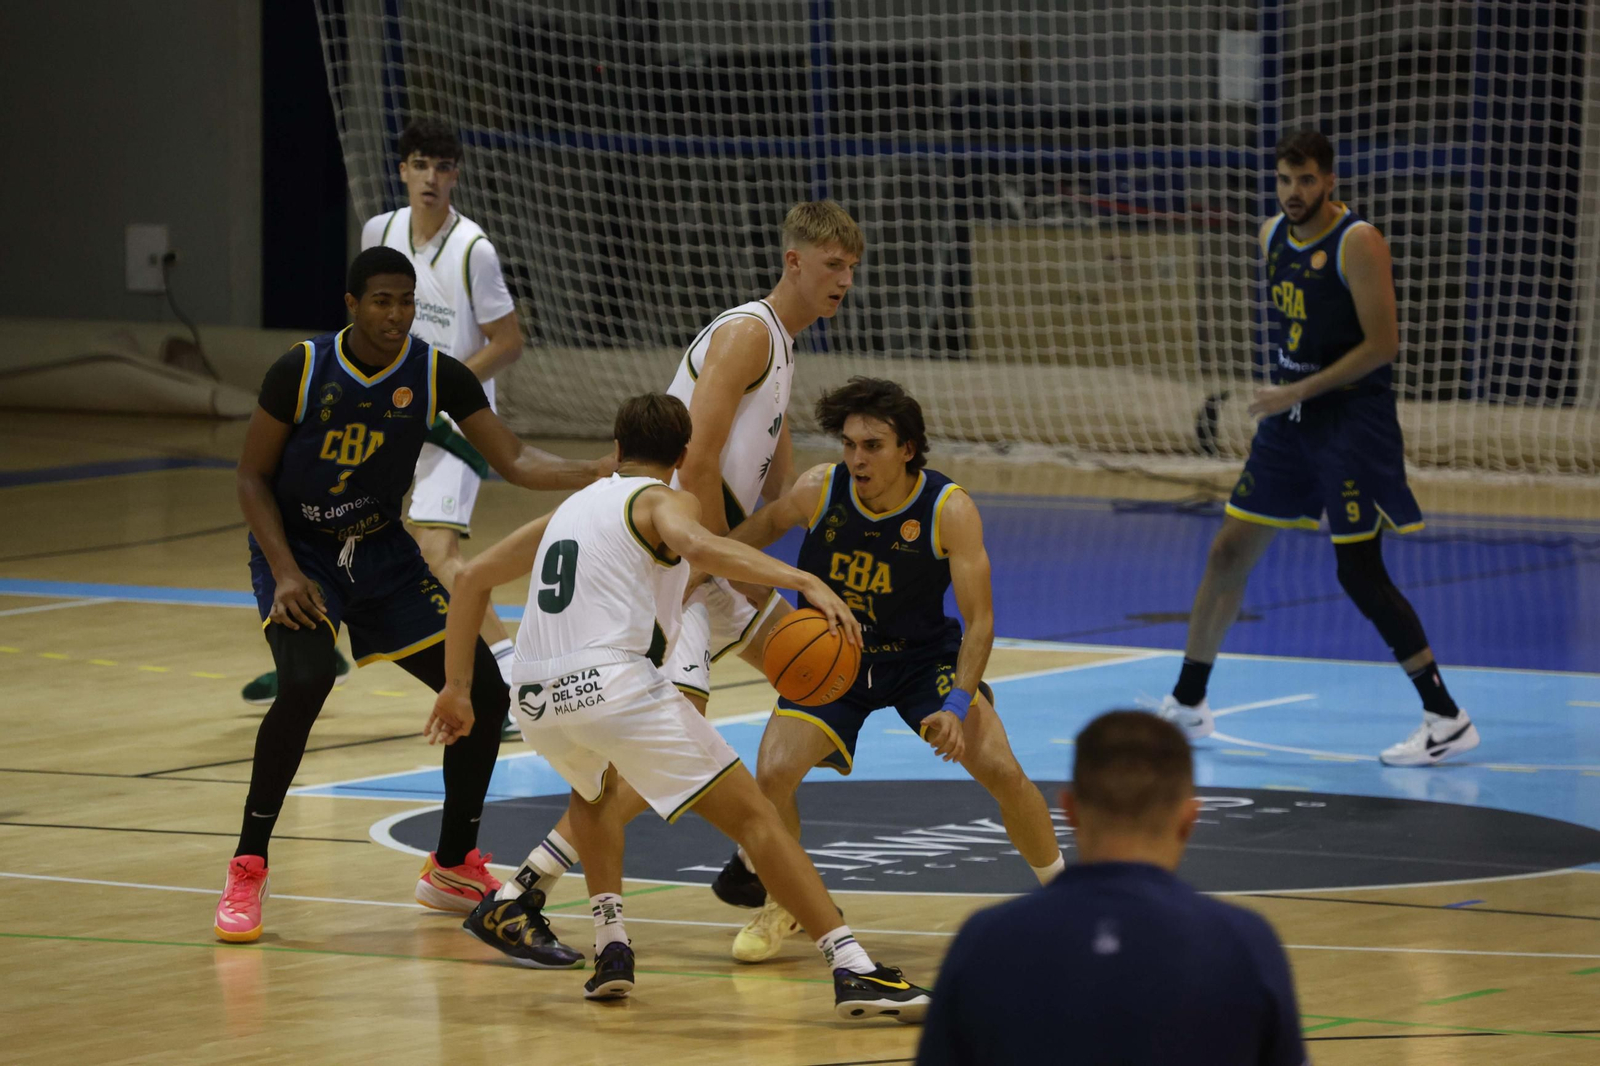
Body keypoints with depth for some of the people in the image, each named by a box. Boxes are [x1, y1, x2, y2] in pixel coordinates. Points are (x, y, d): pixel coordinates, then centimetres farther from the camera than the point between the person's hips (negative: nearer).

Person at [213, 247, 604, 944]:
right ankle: (247, 872, -19)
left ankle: (454, 868, 17)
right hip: (297, 549, -4)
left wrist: (593, 474, -31)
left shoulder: (436, 375, -10)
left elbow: (514, 461, -12)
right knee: (305, 679, -31)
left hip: (383, 552, 4)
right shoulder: (302, 371, -17)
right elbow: (253, 476, -10)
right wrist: (287, 574, -22)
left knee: (483, 690, -4)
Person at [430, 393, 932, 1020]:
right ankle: (854, 971, -15)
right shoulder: (664, 501, 8)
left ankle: (611, 948, 23)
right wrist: (804, 582, -23)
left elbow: (473, 578, 33)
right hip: (615, 682, -6)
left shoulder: (571, 508, 28)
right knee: (752, 816, -3)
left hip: (534, 701, 6)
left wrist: (457, 687, 36)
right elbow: (697, 546, -17)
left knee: (595, 789, 39)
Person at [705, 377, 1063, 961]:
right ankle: (779, 901, 10)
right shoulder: (819, 490, -21)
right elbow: (760, 529, 3)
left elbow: (979, 620, -22)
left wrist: (957, 705, -34)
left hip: (922, 655, -1)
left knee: (1001, 770, -18)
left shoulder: (949, 511, -25)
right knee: (773, 773, -21)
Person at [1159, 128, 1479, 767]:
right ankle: (1187, 704, 19)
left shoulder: (1358, 244, -17)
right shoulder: (1272, 235, 6)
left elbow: (1383, 344, -20)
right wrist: (1284, 395, 15)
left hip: (1353, 420, -7)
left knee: (1359, 572, -10)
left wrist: (1300, 391, -20)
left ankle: (1448, 720, -3)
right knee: (1229, 551, 7)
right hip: (1289, 416, 7)